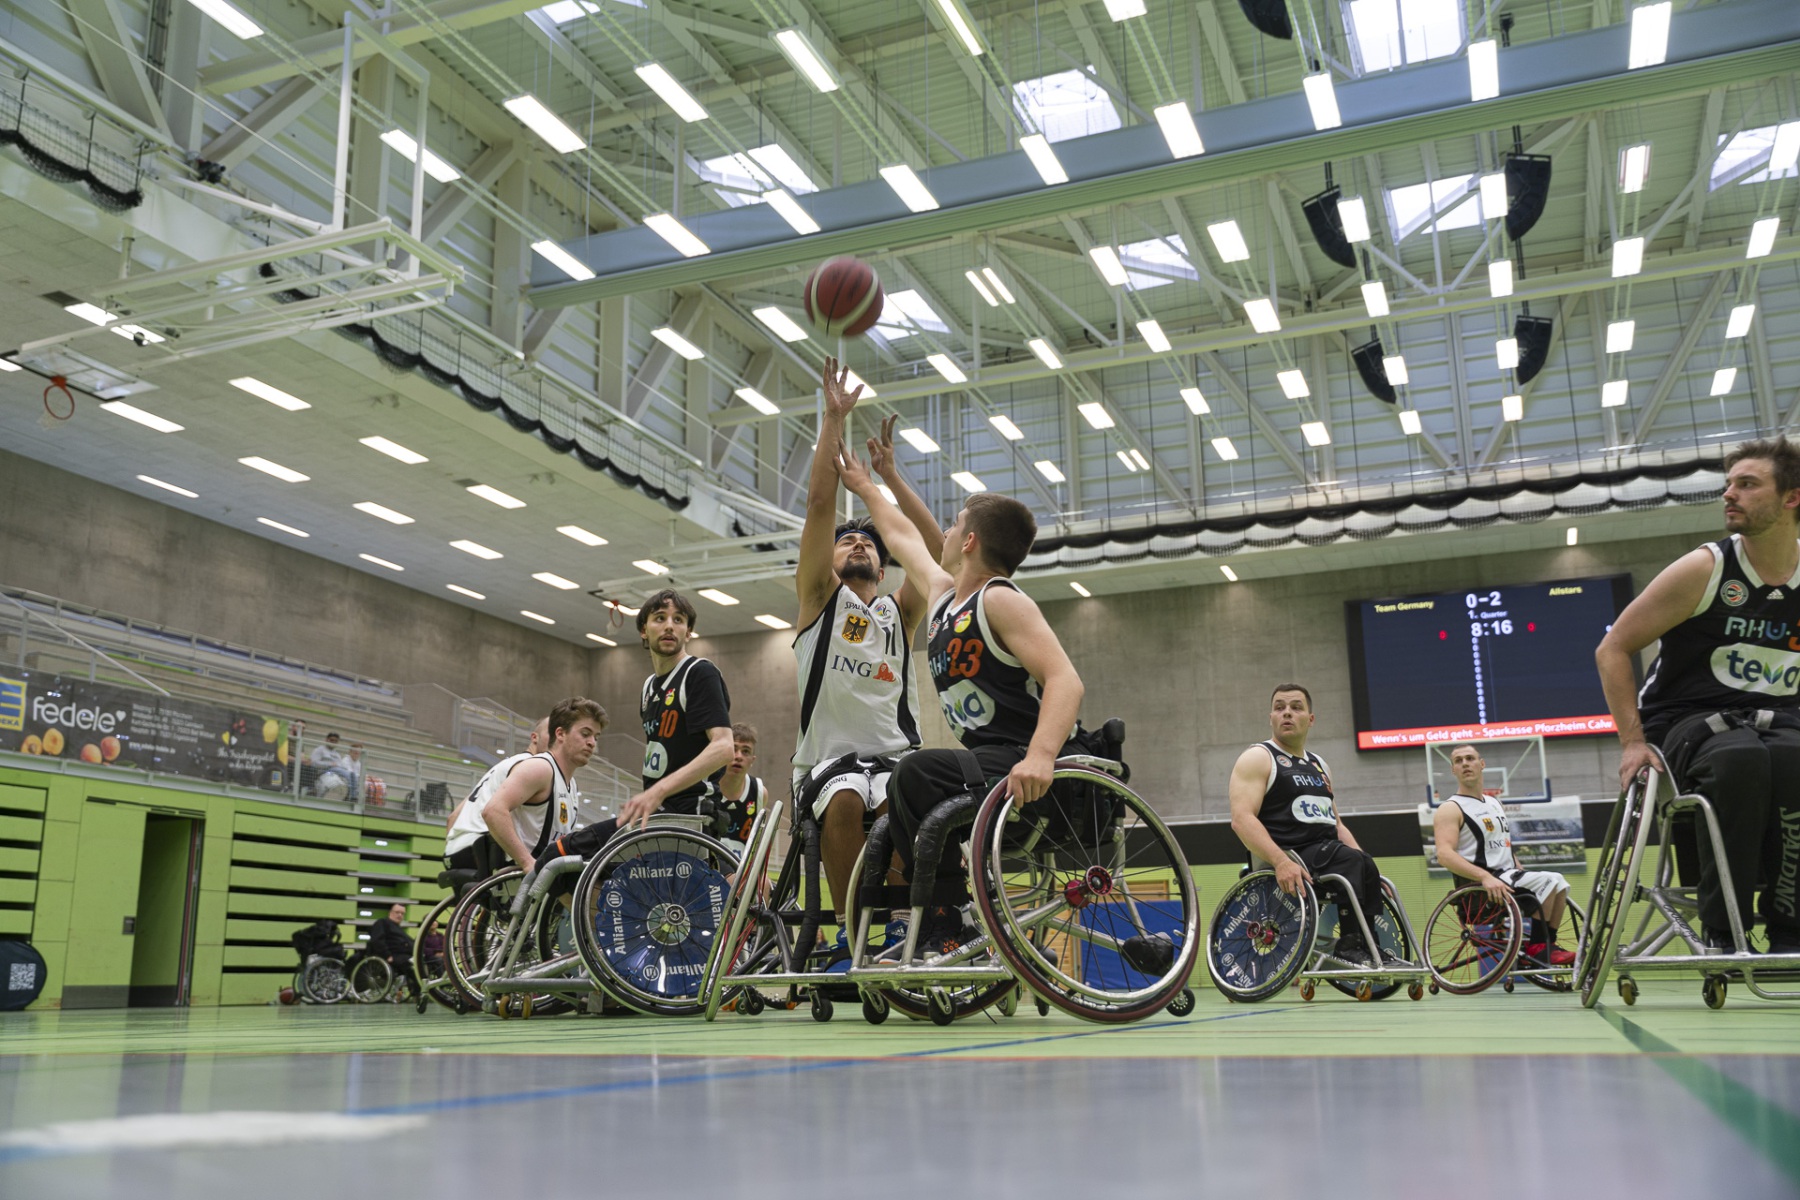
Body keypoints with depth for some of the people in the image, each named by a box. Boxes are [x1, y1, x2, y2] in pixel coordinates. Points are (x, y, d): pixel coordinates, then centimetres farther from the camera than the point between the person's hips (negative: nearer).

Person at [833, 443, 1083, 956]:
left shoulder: (1000, 601, -11)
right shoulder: (945, 595, 16)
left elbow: (1066, 680, -24)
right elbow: (904, 537, 36)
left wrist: (1040, 757, -40)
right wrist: (865, 487, 49)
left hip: (1022, 770, -10)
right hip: (984, 766, 10)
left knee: (917, 771, -30)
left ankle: (950, 930, -27)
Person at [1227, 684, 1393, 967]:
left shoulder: (1319, 765, 23)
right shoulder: (1258, 758, -1)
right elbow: (1241, 819, -15)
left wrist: (1366, 864, 6)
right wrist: (1281, 862, -30)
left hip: (1327, 853, 7)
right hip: (1288, 861, -7)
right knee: (1349, 859, -30)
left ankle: (1370, 947, -20)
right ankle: (1349, 944, -28)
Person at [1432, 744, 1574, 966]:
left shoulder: (1496, 804, 20)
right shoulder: (1451, 809, -7)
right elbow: (1445, 854, -21)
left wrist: (1521, 871, 13)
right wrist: (1485, 877, -33)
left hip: (1509, 876, 9)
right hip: (1479, 888, -9)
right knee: (1550, 880, -20)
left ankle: (1547, 945, 6)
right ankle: (1536, 945, -13)